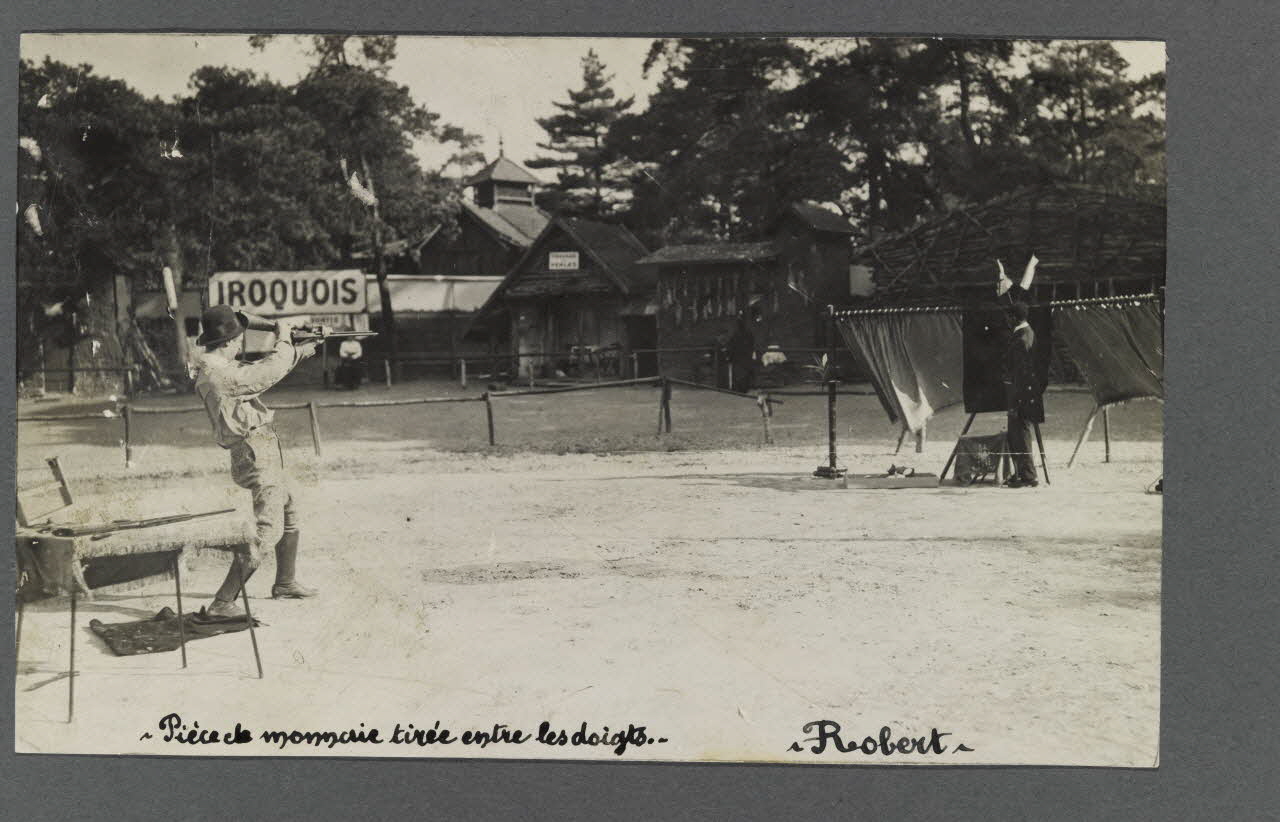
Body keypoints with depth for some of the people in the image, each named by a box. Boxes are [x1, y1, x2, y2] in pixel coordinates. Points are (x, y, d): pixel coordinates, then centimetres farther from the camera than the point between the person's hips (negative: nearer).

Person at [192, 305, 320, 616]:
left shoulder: (221, 366, 11)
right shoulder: (219, 374, -20)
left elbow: (262, 369, 24)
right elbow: (269, 372, -21)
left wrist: (297, 352, 24)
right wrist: (283, 339, -5)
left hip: (265, 452, 11)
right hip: (256, 452, -11)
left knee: (289, 517, 24)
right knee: (268, 528, -14)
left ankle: (285, 584, 39)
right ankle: (222, 602, -15)